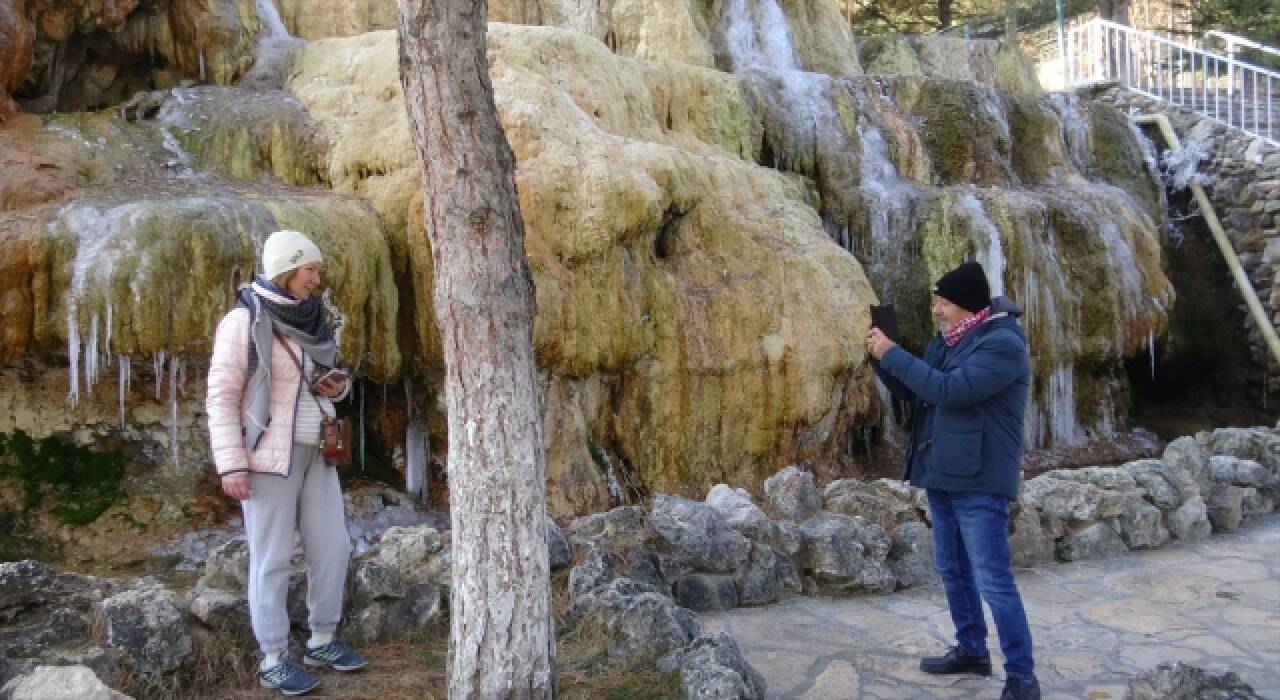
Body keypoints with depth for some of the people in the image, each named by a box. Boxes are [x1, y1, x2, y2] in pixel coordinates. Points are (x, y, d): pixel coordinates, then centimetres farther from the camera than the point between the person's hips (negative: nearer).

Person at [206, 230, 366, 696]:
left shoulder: (308, 319, 9)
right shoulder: (244, 320, -12)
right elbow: (221, 396, -13)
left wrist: (338, 387, -2)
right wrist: (230, 465, -18)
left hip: (314, 452, 7)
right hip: (268, 455, -7)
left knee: (332, 548, 8)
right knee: (272, 558, 0)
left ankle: (322, 641, 24)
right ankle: (273, 661, 12)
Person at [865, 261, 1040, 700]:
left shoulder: (1002, 343, -17)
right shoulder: (947, 341, 11)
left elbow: (949, 389, -27)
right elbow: (913, 392, 18)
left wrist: (893, 354, -20)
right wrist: (881, 359, 1)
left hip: (979, 481, -9)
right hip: (942, 474, 9)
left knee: (993, 580, -7)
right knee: (952, 570, 18)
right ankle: (971, 651, 33)